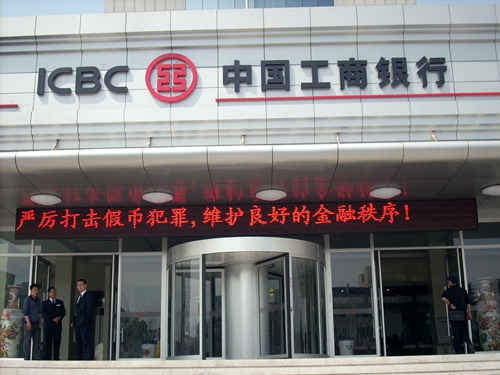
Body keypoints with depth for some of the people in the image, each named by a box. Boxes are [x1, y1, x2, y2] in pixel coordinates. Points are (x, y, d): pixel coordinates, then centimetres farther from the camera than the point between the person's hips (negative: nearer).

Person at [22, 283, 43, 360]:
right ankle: (26, 358, 3)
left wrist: (40, 320, 12)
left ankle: (37, 357, 7)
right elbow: (25, 312, -11)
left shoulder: (38, 300, 14)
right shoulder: (27, 300, -5)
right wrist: (28, 322, -19)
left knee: (37, 341, 5)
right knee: (27, 341, -2)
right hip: (29, 323, -6)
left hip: (36, 324, 6)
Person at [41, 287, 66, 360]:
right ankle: (47, 358, -3)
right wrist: (53, 319, -15)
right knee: (47, 343, -5)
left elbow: (63, 312, 8)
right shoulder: (45, 303, 8)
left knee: (57, 343, -1)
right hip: (48, 326, -2)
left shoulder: (60, 302, 17)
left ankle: (56, 358, 2)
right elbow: (44, 313, -5)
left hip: (57, 326, 2)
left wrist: (59, 317, -13)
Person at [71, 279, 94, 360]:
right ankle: (80, 359, 13)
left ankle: (87, 359, -14)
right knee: (78, 342, 9)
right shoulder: (79, 297, 23)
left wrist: (87, 321, -17)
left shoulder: (88, 296, -4)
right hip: (77, 323, 9)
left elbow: (90, 310, -11)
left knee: (86, 341, -11)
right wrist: (73, 321, 13)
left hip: (84, 322, -9)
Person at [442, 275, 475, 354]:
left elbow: (444, 298, -21)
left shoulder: (449, 290, 0)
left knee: (456, 334, 1)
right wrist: (469, 313, 12)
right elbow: (468, 303, 11)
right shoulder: (463, 290, 13)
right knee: (464, 332, 12)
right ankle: (469, 344, -15)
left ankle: (459, 351, 0)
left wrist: (450, 305, -12)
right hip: (463, 313, 4)